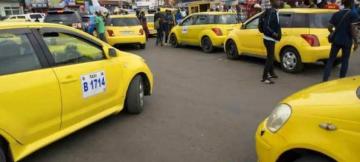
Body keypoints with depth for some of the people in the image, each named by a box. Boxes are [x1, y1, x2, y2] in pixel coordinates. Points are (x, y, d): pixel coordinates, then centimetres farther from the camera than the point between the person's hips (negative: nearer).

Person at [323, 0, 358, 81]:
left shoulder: (336, 14, 5)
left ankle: (325, 79, -1)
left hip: (336, 40, 3)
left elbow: (330, 28, 4)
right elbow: (352, 29, -14)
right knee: (345, 60, 10)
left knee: (331, 59, 6)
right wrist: (355, 42, -9)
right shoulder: (353, 14, -8)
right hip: (347, 41, -3)